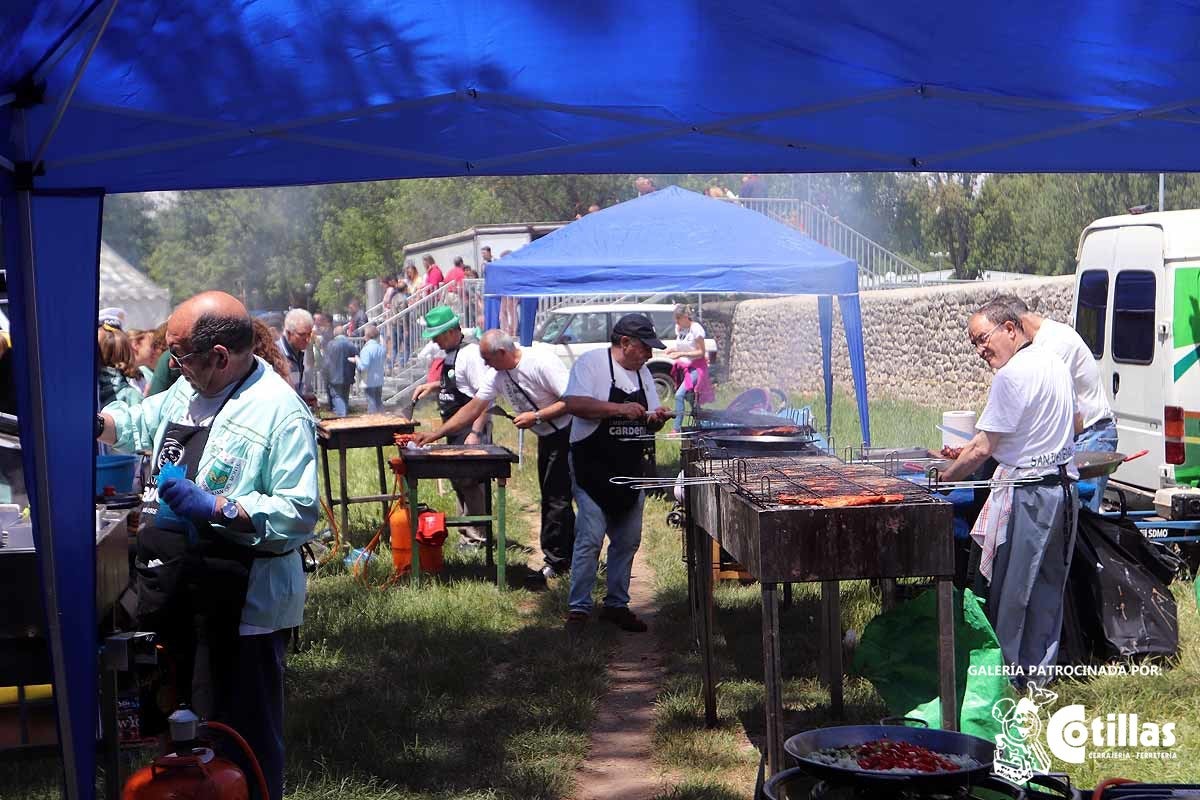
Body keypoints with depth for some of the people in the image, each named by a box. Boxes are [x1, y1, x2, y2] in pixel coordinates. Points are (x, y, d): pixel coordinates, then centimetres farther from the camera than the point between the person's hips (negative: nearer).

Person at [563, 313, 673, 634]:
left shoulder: (642, 373, 14)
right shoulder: (592, 362, -9)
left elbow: (647, 423, 18)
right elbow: (573, 403, -23)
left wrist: (655, 418, -6)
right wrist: (619, 409, -26)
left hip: (631, 471, 8)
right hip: (593, 470, -7)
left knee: (628, 541, 10)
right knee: (590, 540, -11)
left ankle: (617, 605, 21)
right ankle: (579, 608, -2)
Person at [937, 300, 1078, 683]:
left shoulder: (1012, 374, -16)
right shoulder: (1053, 363, 12)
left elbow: (983, 449, -17)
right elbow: (1074, 425, 26)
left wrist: (943, 478, -4)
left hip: (1028, 492, -9)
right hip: (1064, 483, 9)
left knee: (1012, 590, 0)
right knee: (1048, 585, 14)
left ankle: (1010, 672, 6)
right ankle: (1039, 672, 21)